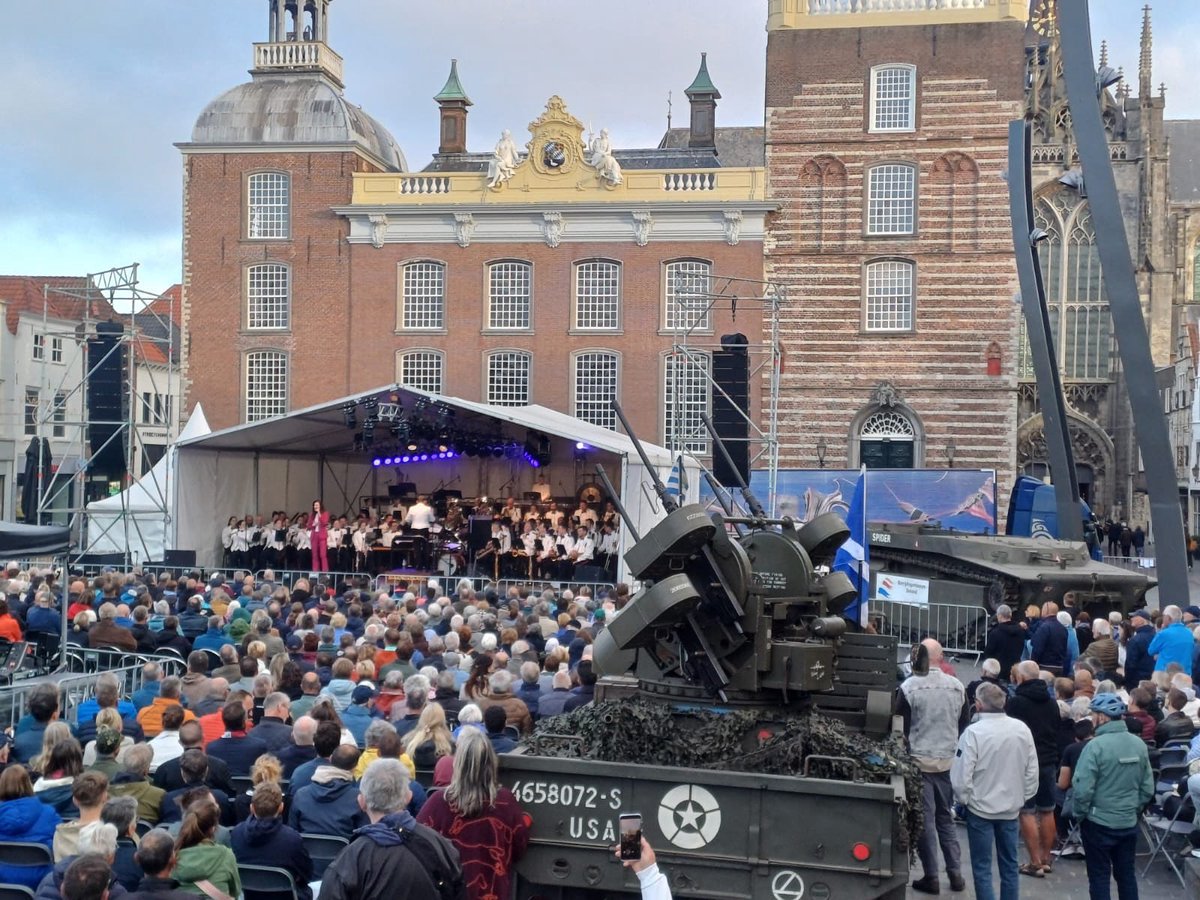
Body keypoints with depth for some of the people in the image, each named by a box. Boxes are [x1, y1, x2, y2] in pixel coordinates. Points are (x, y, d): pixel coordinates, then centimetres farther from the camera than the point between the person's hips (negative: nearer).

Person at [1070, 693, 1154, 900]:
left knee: (1099, 876, 6)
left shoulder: (1096, 745, -20)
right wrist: (1134, 809, 17)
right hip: (1129, 823, 5)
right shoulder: (1139, 744, -1)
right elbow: (1148, 788, 4)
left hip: (1099, 823, -5)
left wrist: (1080, 814, -3)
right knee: (1127, 874, 16)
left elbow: (1083, 789, -20)